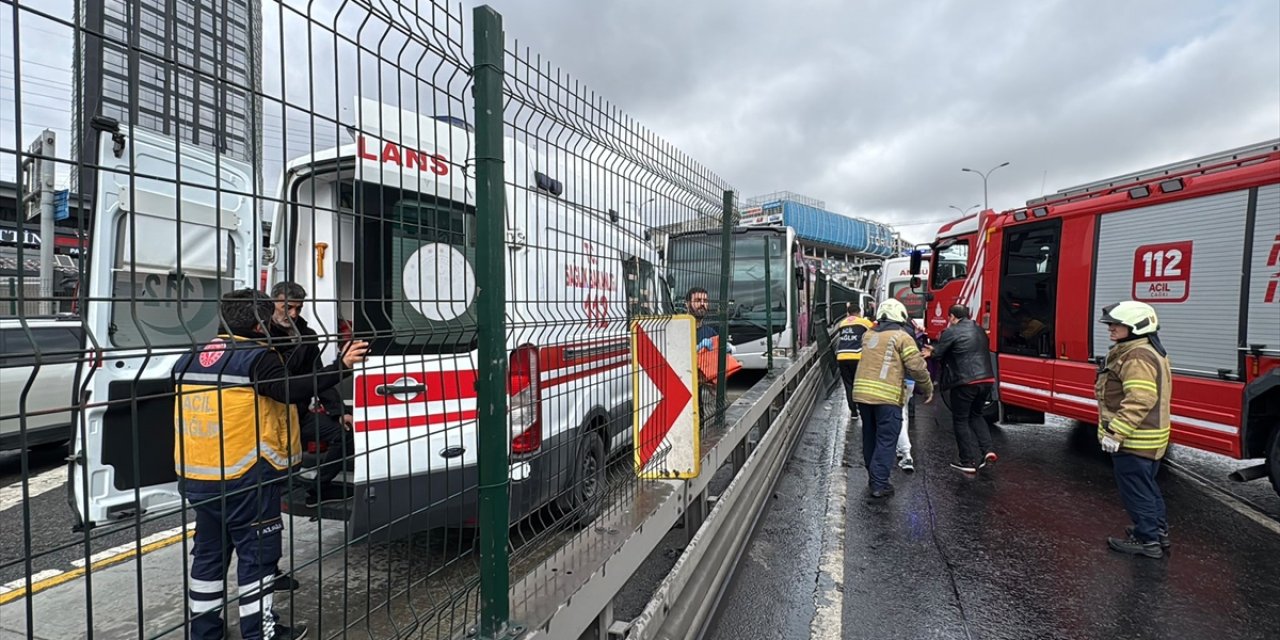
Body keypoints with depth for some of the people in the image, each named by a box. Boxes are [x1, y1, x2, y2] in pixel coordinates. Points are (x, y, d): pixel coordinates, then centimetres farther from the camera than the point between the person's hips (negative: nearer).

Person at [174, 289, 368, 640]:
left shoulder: (189, 359, 11)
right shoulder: (257, 357, -16)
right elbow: (292, 391, -29)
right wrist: (341, 365, -28)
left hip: (197, 477, 8)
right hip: (245, 478, -8)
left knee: (209, 552, 20)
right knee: (257, 554, 4)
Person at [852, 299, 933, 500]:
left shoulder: (868, 335, 14)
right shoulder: (902, 337, -4)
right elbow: (917, 367, -6)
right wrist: (928, 389, 6)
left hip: (862, 392, 6)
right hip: (887, 397, -6)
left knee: (870, 437, 17)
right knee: (886, 440, 2)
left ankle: (873, 477, 30)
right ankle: (879, 485, 2)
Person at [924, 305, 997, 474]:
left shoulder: (951, 332, -9)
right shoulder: (979, 330, 16)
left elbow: (938, 354, -5)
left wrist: (932, 351, 20)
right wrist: (934, 350, 25)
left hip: (965, 382, -7)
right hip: (986, 379, 7)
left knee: (961, 420, 6)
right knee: (976, 415, 25)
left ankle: (969, 462, 8)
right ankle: (987, 450, 14)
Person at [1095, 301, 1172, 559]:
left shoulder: (1137, 357, -23)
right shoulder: (1149, 351, 13)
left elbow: (1139, 401, -29)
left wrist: (1115, 433, -26)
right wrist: (1116, 430, 23)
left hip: (1134, 440, -11)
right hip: (1147, 438, 11)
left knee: (1135, 490, 1)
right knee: (1146, 486, 22)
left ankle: (1147, 541, 12)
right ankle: (1158, 531, 34)